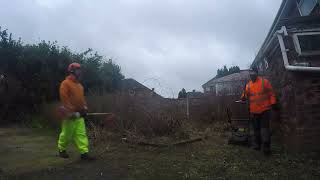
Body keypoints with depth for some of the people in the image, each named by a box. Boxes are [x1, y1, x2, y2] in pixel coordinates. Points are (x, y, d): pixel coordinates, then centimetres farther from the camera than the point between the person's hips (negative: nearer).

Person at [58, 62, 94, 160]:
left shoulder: (79, 85, 15)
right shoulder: (65, 83, -9)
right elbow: (64, 98, -16)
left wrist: (85, 108, 11)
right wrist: (71, 111, -20)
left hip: (79, 114, 7)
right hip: (70, 114, -7)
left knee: (81, 133, 1)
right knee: (67, 133, 6)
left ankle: (84, 152, 1)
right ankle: (61, 149, 28)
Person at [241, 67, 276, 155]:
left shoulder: (264, 81, -3)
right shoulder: (248, 85, 7)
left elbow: (271, 93, -2)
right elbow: (245, 95, 9)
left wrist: (273, 103, -6)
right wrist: (243, 97, -13)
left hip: (265, 109, -4)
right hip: (254, 111, 4)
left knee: (265, 128, -3)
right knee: (256, 128, 14)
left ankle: (266, 146, 2)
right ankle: (256, 144, 27)